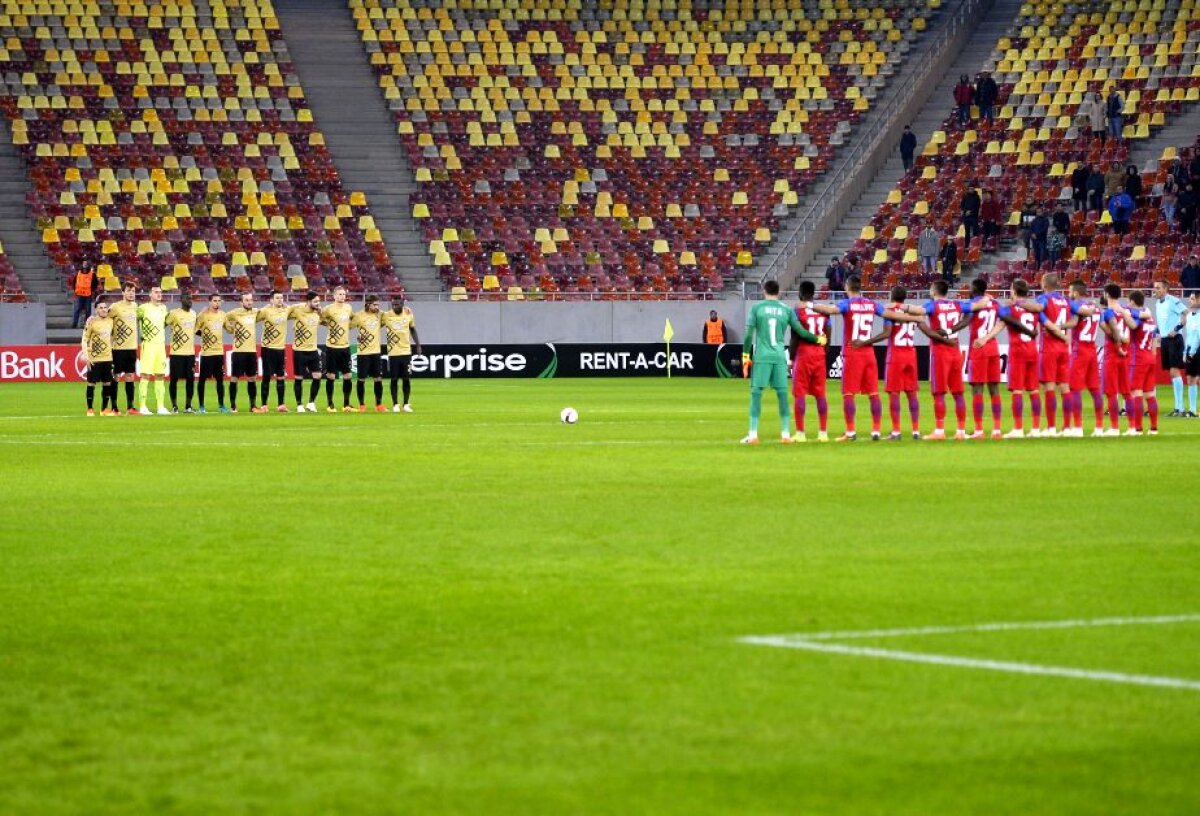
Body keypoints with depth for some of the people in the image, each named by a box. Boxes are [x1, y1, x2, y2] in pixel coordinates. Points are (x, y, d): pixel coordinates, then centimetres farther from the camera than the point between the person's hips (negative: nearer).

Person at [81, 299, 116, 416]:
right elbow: (84, 340, -9)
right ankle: (89, 410, 7)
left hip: (107, 358, 5)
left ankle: (104, 409, 15)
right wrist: (86, 356, -15)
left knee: (107, 383, 7)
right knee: (91, 383, 0)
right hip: (94, 358, -5)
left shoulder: (110, 321, 7)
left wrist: (112, 351, 18)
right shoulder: (92, 322, -9)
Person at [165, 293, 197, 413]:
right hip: (177, 352, -6)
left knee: (190, 378, 6)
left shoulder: (193, 314, 11)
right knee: (174, 379, 0)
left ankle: (188, 406, 14)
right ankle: (174, 406, 7)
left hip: (190, 352, 6)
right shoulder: (173, 313, -9)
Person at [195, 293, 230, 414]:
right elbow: (195, 330, -9)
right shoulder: (203, 315, -8)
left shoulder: (222, 315, 8)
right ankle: (201, 406, 8)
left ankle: (221, 405, 16)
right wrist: (204, 334, -10)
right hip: (207, 353, -5)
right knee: (202, 379, 2)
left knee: (220, 379, 8)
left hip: (219, 351, 5)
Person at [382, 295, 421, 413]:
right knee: (394, 379, 2)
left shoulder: (408, 314, 0)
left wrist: (418, 345, 8)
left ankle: (406, 404, 12)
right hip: (393, 353, -1)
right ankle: (395, 404, 10)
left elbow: (413, 330, 13)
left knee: (407, 379, 3)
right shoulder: (386, 316, -6)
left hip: (406, 352, 1)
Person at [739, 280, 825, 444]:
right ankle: (785, 434, 7)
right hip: (780, 356, 2)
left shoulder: (757, 308, 1)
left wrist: (746, 356, 1)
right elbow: (800, 332, 6)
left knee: (756, 393, 0)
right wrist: (818, 339, 21)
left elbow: (749, 334, -3)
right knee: (782, 394, 7)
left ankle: (753, 435, -5)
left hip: (761, 356, -2)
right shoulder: (786, 310, 6)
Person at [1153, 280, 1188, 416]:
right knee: (1171, 373, 8)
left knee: (1175, 371, -11)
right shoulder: (1158, 304, 14)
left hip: (1174, 339, -8)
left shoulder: (1173, 301, -11)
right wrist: (1158, 333, 13)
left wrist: (1176, 329, -20)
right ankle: (1177, 407, 11)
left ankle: (1180, 408, -10)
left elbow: (1186, 313, -20)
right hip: (1164, 340, 8)